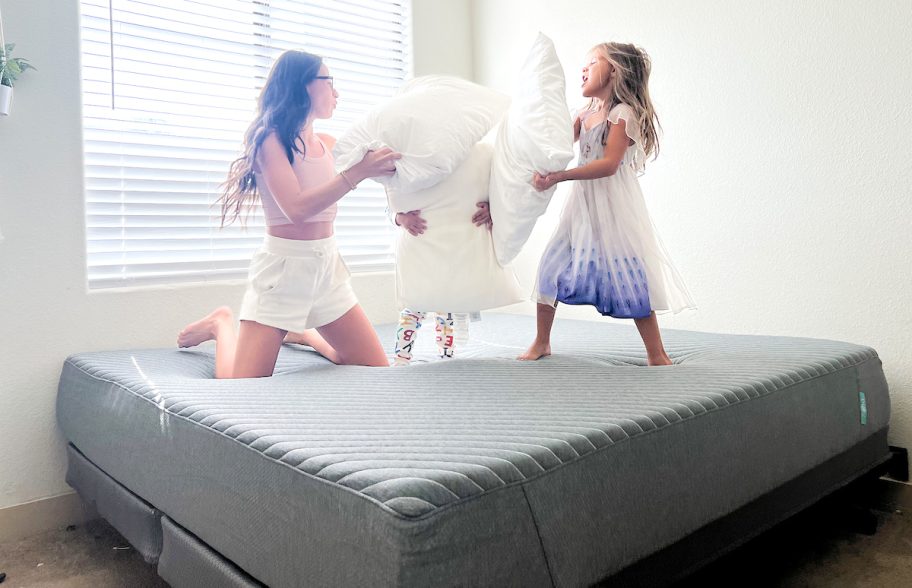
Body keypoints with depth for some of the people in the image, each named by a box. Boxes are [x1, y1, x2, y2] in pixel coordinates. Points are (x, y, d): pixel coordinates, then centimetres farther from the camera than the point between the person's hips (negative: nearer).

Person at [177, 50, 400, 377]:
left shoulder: (328, 144, 9)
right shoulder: (271, 139, -9)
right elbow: (296, 209, -23)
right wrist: (357, 172, -28)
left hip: (327, 264, 6)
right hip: (283, 266, -6)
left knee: (378, 372, 7)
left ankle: (304, 333, 28)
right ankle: (223, 325, 24)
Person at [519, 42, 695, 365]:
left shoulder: (623, 113, -10)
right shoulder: (585, 114, 14)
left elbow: (608, 164, -22)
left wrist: (558, 177, -28)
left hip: (613, 207, -7)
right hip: (582, 205, 7)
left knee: (629, 277, -6)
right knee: (551, 267, 3)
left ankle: (657, 355, 4)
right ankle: (541, 343, 18)